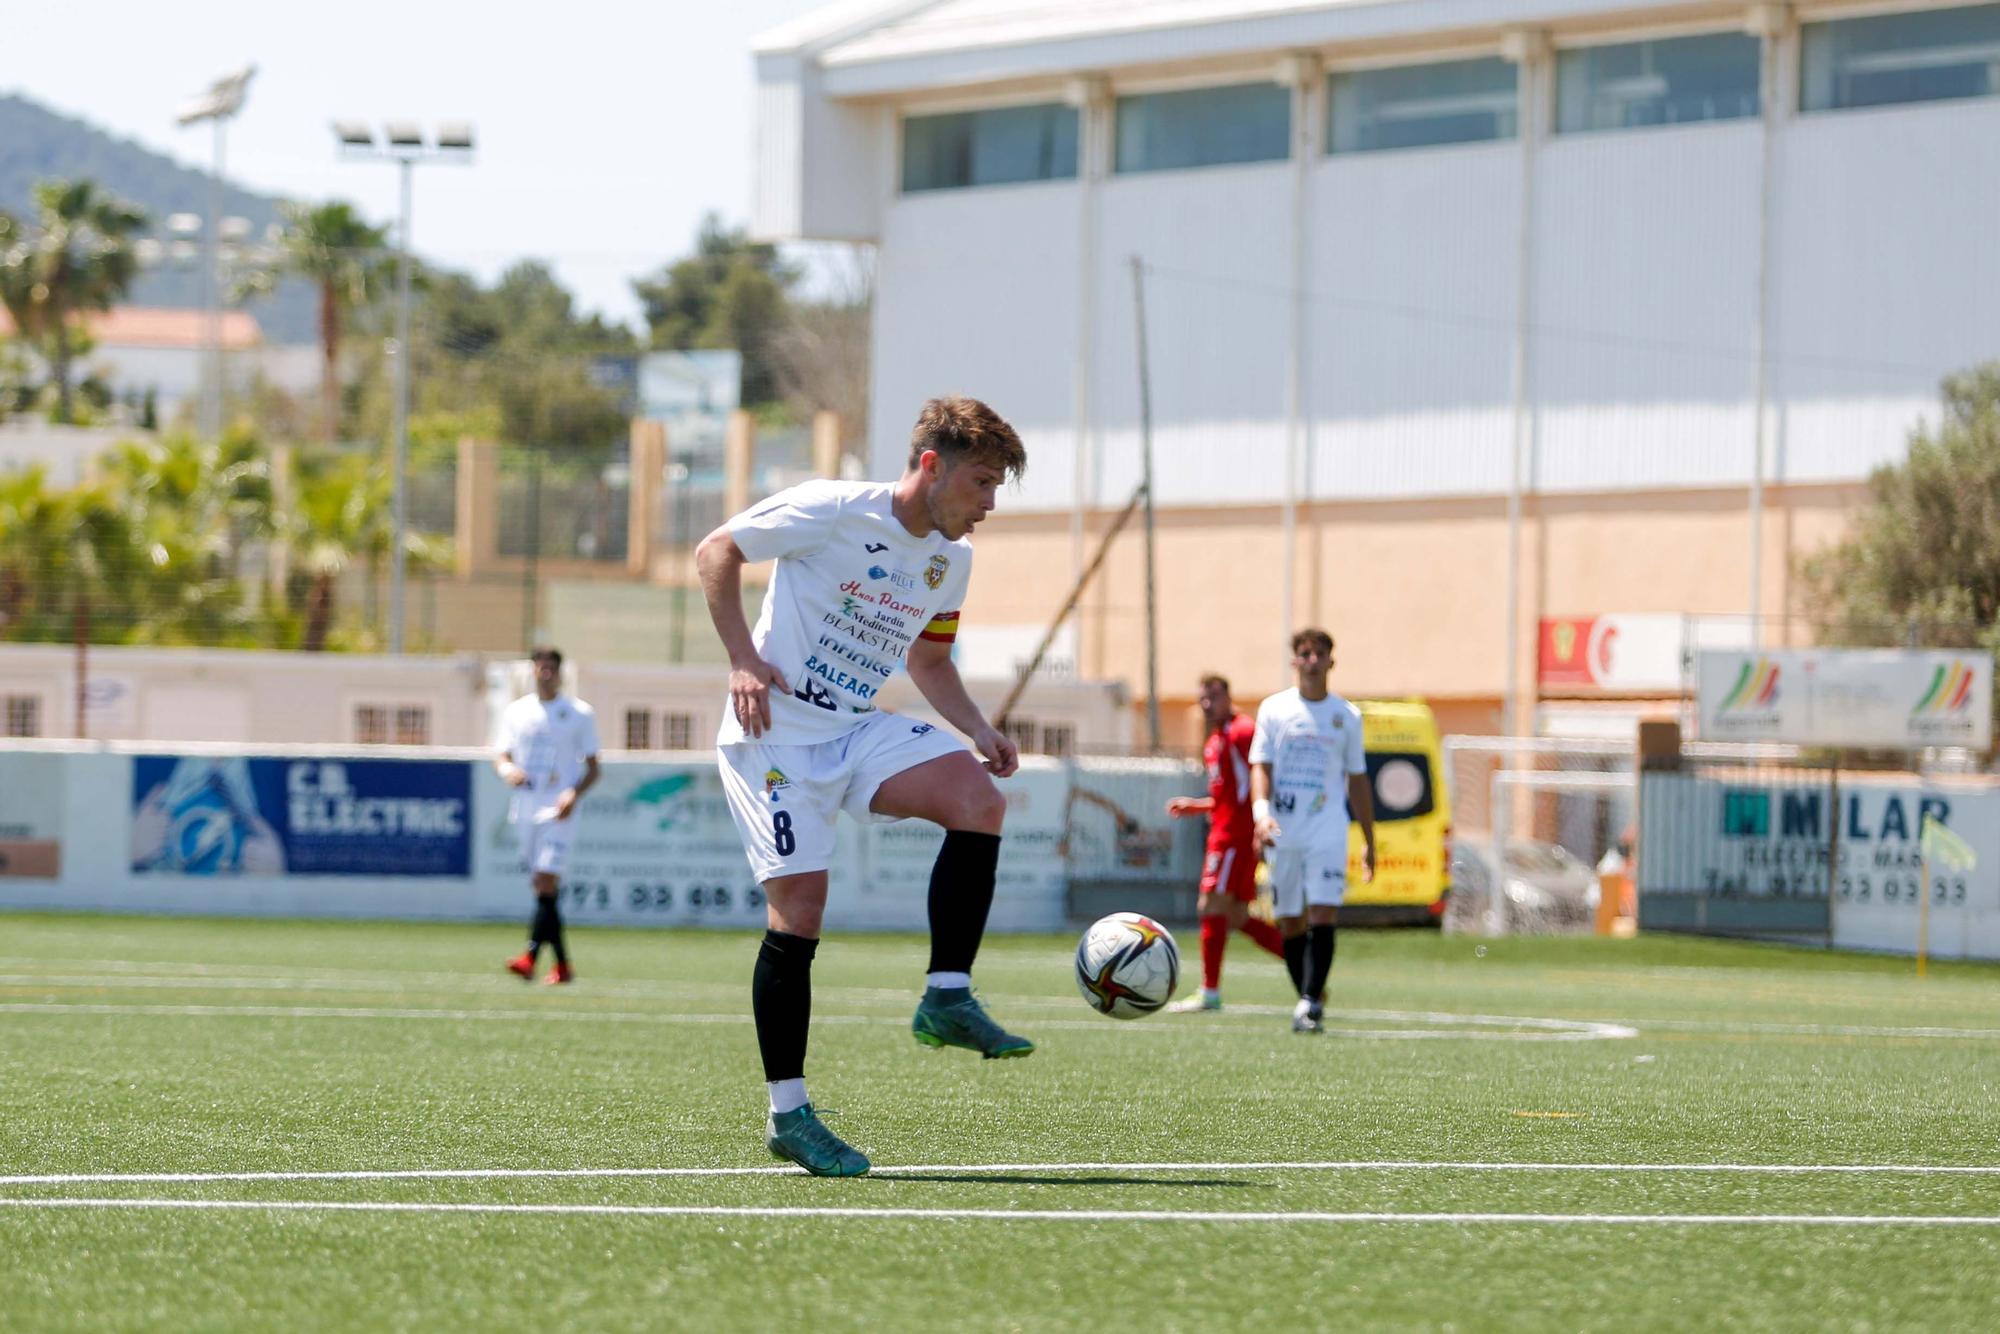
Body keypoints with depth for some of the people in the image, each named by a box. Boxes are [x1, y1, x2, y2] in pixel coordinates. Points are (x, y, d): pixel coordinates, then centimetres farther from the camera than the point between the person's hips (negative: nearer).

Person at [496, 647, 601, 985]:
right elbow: (502, 755, 14)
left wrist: (574, 793, -15)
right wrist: (507, 770, -10)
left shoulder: (580, 714, 2)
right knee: (543, 890, 7)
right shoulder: (516, 712, 13)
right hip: (525, 808, 5)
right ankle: (562, 964, 14)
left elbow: (592, 767, 3)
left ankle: (530, 957, -26)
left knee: (546, 883, -17)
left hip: (558, 810, -5)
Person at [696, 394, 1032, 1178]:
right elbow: (715, 553, -7)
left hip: (859, 730, 6)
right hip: (775, 734, -6)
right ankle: (787, 1114, -1)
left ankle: (947, 998, -11)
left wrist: (978, 731, 4)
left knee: (981, 800, -19)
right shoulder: (833, 511, -14)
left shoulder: (951, 557, 7)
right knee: (799, 908, -11)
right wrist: (743, 660, -17)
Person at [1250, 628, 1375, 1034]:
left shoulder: (1346, 715, 9)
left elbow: (1357, 781, 14)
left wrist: (1369, 841, 12)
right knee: (1290, 922, 4)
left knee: (1323, 916, -14)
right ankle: (1309, 999, 17)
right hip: (1283, 833, 1)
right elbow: (1260, 767, 1)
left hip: (1329, 833, -1)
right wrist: (1261, 811, -17)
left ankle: (1310, 1005, -17)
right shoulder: (1274, 709, 6)